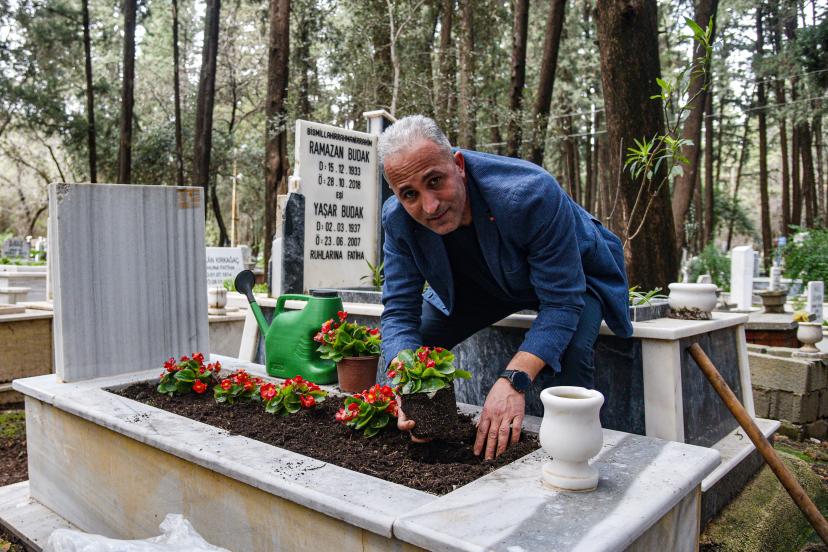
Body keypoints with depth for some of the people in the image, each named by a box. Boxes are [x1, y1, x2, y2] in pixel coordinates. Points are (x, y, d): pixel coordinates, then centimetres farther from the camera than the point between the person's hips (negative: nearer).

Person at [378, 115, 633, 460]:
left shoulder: (532, 193, -41)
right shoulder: (398, 219, -26)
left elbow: (561, 301, -37)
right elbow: (400, 312, -23)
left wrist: (514, 380, -49)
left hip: (573, 277, -3)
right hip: (485, 280, 4)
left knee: (570, 351, -33)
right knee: (413, 343, -7)